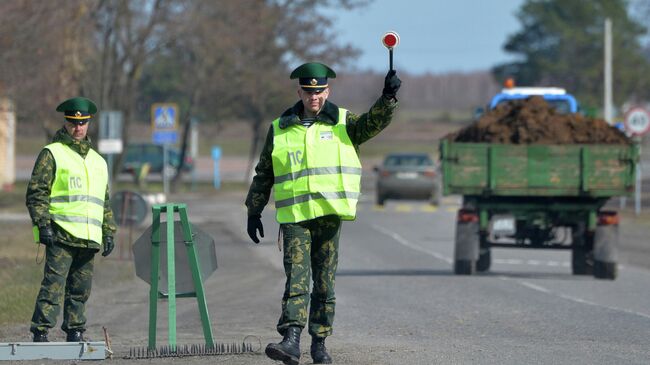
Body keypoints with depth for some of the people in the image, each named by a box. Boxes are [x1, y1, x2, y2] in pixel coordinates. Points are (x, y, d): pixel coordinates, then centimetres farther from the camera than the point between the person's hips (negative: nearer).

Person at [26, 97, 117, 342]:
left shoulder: (98, 161, 21)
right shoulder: (52, 154, 2)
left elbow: (104, 203, 28)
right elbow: (36, 193, -4)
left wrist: (109, 233, 20)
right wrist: (43, 224, -14)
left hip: (88, 238, 6)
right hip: (60, 234, -6)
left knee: (81, 289, 8)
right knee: (53, 283, -13)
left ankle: (75, 334, 15)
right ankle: (41, 333, -16)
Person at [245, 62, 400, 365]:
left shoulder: (342, 123, 6)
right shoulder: (279, 129, 9)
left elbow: (373, 123, -13)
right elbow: (263, 175, 15)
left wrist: (388, 97, -30)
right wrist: (253, 211, 12)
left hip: (329, 214, 0)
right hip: (293, 215, 0)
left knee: (325, 281, 5)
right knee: (296, 279, -12)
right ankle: (292, 340, -23)